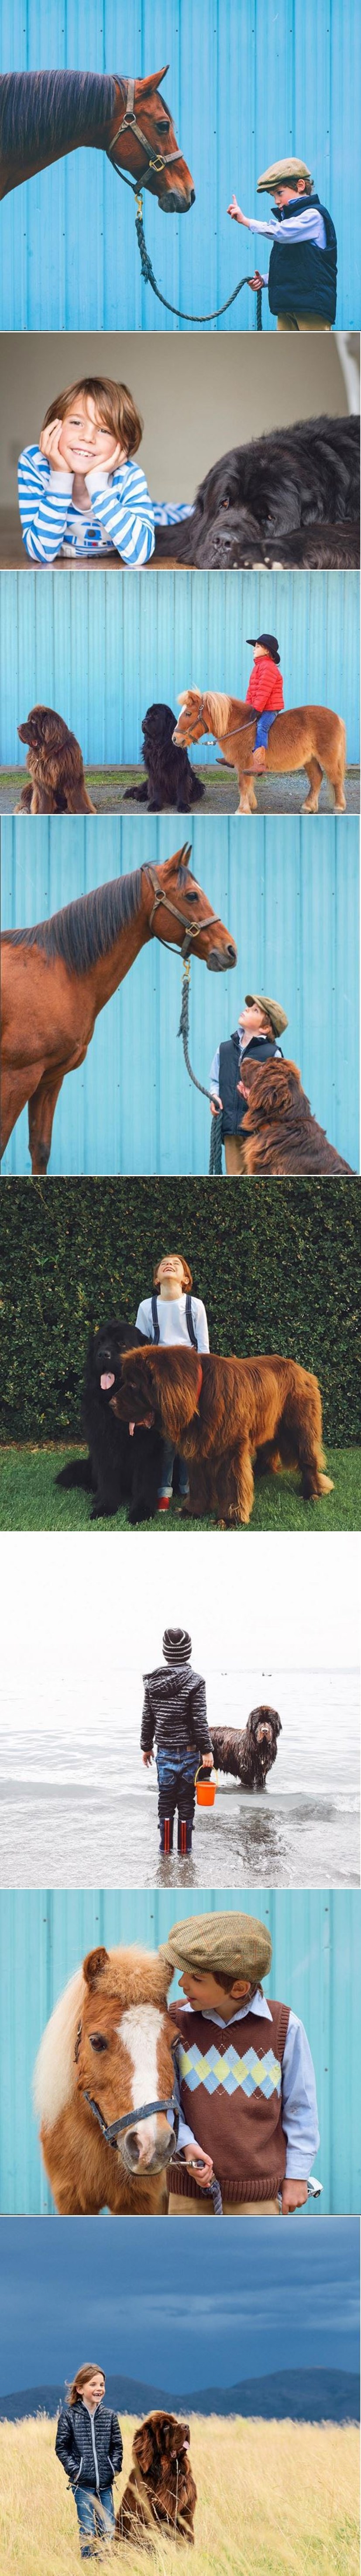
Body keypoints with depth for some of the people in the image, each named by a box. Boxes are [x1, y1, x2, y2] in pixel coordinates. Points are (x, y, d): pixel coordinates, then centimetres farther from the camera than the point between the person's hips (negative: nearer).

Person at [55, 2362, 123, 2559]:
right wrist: (74, 2469, -9)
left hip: (105, 2483, 3)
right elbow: (62, 2447, -1)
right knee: (88, 2531, -2)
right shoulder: (69, 2415, -4)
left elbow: (117, 2446, 9)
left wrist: (115, 2468, -3)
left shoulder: (110, 2416, 5)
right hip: (82, 2483, -3)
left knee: (108, 2531, 4)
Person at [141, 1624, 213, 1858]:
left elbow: (148, 1718, 6)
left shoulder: (153, 1681, 0)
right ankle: (184, 1851, 10)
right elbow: (200, 1720, -13)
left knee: (165, 1802, 11)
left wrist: (147, 1746, 17)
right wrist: (207, 1751, -8)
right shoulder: (195, 1681, -12)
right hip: (189, 1751, -3)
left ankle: (166, 1849, 15)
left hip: (164, 1751, 3)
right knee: (186, 1803, 5)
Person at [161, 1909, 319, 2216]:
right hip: (189, 2190, 2)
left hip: (259, 2195, -2)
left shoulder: (285, 2027, -8)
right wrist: (185, 2144, -16)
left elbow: (301, 2108, 0)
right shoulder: (176, 2021, -4)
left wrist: (297, 2176, 1)